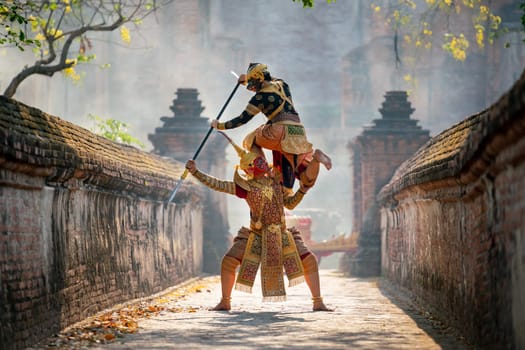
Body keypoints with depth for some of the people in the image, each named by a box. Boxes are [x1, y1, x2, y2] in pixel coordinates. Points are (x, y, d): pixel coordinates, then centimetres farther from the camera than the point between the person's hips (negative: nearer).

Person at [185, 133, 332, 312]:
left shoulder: (275, 178, 0)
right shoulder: (246, 187, -11)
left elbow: (290, 203, 6)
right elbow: (216, 184, -14)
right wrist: (195, 172, -20)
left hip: (281, 235, 2)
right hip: (257, 235, -2)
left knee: (310, 260, -9)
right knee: (228, 262, -12)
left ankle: (318, 302, 1)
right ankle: (225, 302, 8)